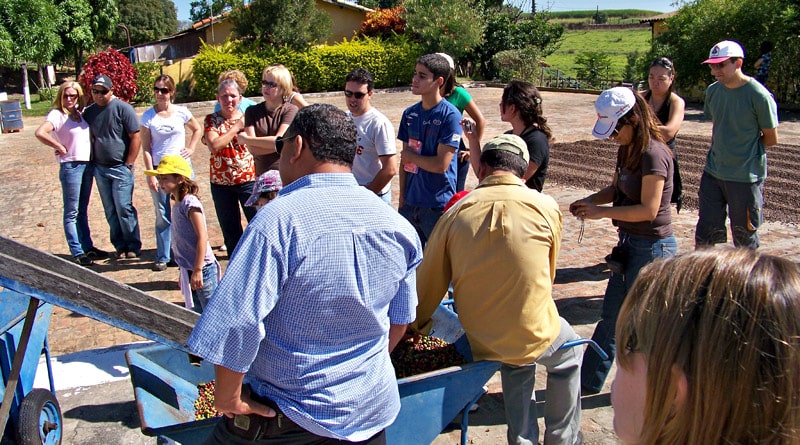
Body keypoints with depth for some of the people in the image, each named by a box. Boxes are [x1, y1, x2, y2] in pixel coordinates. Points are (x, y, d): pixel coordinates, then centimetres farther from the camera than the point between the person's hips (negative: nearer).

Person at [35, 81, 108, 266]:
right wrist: (60, 147, -15)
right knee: (72, 212, 1)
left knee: (82, 210, 16)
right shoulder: (57, 114, -9)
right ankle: (77, 252, 6)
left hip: (88, 164, 7)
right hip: (70, 166, -7)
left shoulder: (81, 114, 10)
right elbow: (40, 133, -25)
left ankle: (88, 247, 25)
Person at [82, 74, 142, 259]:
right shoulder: (89, 112, 9)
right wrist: (91, 163, 5)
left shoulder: (122, 108, -7)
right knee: (110, 211, 8)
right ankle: (120, 245, 17)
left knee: (124, 208, -7)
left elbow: (136, 137, -9)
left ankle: (133, 246, 5)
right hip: (100, 168, 5)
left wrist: (129, 164, -11)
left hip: (120, 168, -5)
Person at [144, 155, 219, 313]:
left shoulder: (190, 203, -16)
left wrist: (198, 270, -23)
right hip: (188, 270, 9)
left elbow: (202, 237, -21)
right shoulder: (177, 205, 11)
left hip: (203, 269, -9)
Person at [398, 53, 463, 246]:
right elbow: (404, 159, 9)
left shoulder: (450, 115, -12)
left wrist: (411, 156, -4)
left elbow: (441, 164, -18)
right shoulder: (409, 114, 6)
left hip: (438, 204, -5)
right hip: (410, 202, 6)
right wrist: (402, 197, 5)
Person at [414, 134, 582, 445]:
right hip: (535, 336, -2)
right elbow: (548, 273, 5)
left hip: (479, 341, 2)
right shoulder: (546, 207, -8)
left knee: (516, 366, 34)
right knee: (568, 357, 31)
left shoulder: (457, 212, -7)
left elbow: (430, 280, 0)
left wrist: (417, 325, 18)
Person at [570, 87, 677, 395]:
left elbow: (648, 210, -25)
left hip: (652, 247, -9)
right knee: (611, 315, 15)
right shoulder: (627, 150, 5)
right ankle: (589, 380, 26)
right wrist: (590, 200, -4)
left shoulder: (653, 154, -22)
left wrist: (601, 212, -20)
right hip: (630, 243, 9)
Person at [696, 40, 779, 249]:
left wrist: (747, 149, 1)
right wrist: (718, 151, 7)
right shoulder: (713, 90, 3)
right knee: (704, 233, 9)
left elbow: (771, 139, -7)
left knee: (745, 239, 8)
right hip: (713, 173, 5)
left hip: (746, 177, -5)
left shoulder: (759, 96, -15)